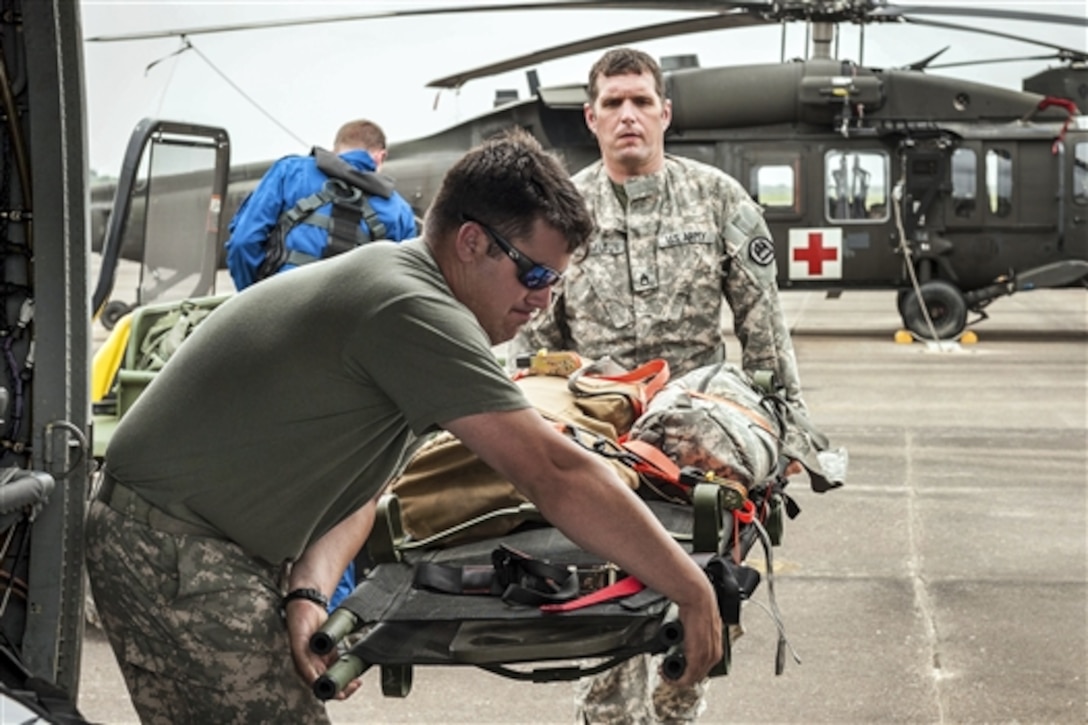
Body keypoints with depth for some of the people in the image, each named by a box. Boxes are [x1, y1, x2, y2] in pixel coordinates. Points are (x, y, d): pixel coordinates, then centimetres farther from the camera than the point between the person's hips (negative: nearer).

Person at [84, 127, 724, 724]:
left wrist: (308, 592, -10)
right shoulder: (414, 310, -23)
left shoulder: (395, 281, 10)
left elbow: (356, 491, 7)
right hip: (180, 555, -10)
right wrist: (693, 591, -19)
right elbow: (556, 476, -26)